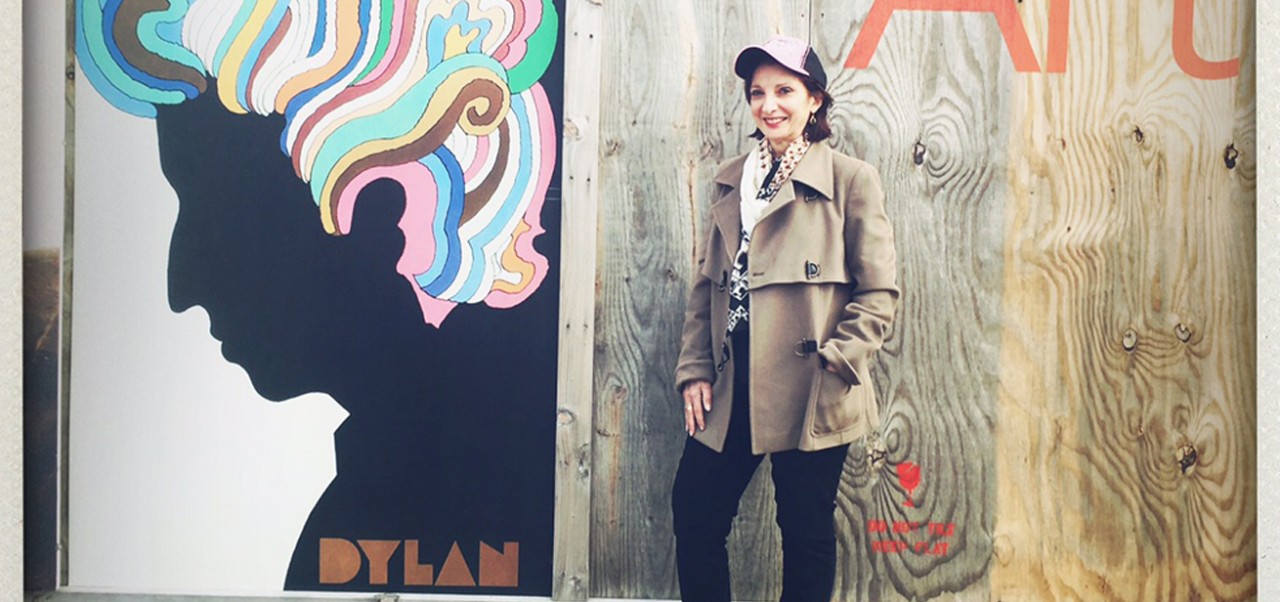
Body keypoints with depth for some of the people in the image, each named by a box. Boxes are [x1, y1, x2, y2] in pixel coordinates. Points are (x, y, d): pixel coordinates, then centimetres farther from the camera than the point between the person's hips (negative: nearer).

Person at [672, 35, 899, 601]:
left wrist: (835, 364, -14)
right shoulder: (731, 178, 13)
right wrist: (695, 370, 5)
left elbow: (879, 290, -4)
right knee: (694, 513, 7)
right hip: (730, 387, 5)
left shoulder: (851, 179, -3)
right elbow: (705, 283, 13)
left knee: (806, 532, 6)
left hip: (809, 395, -5)